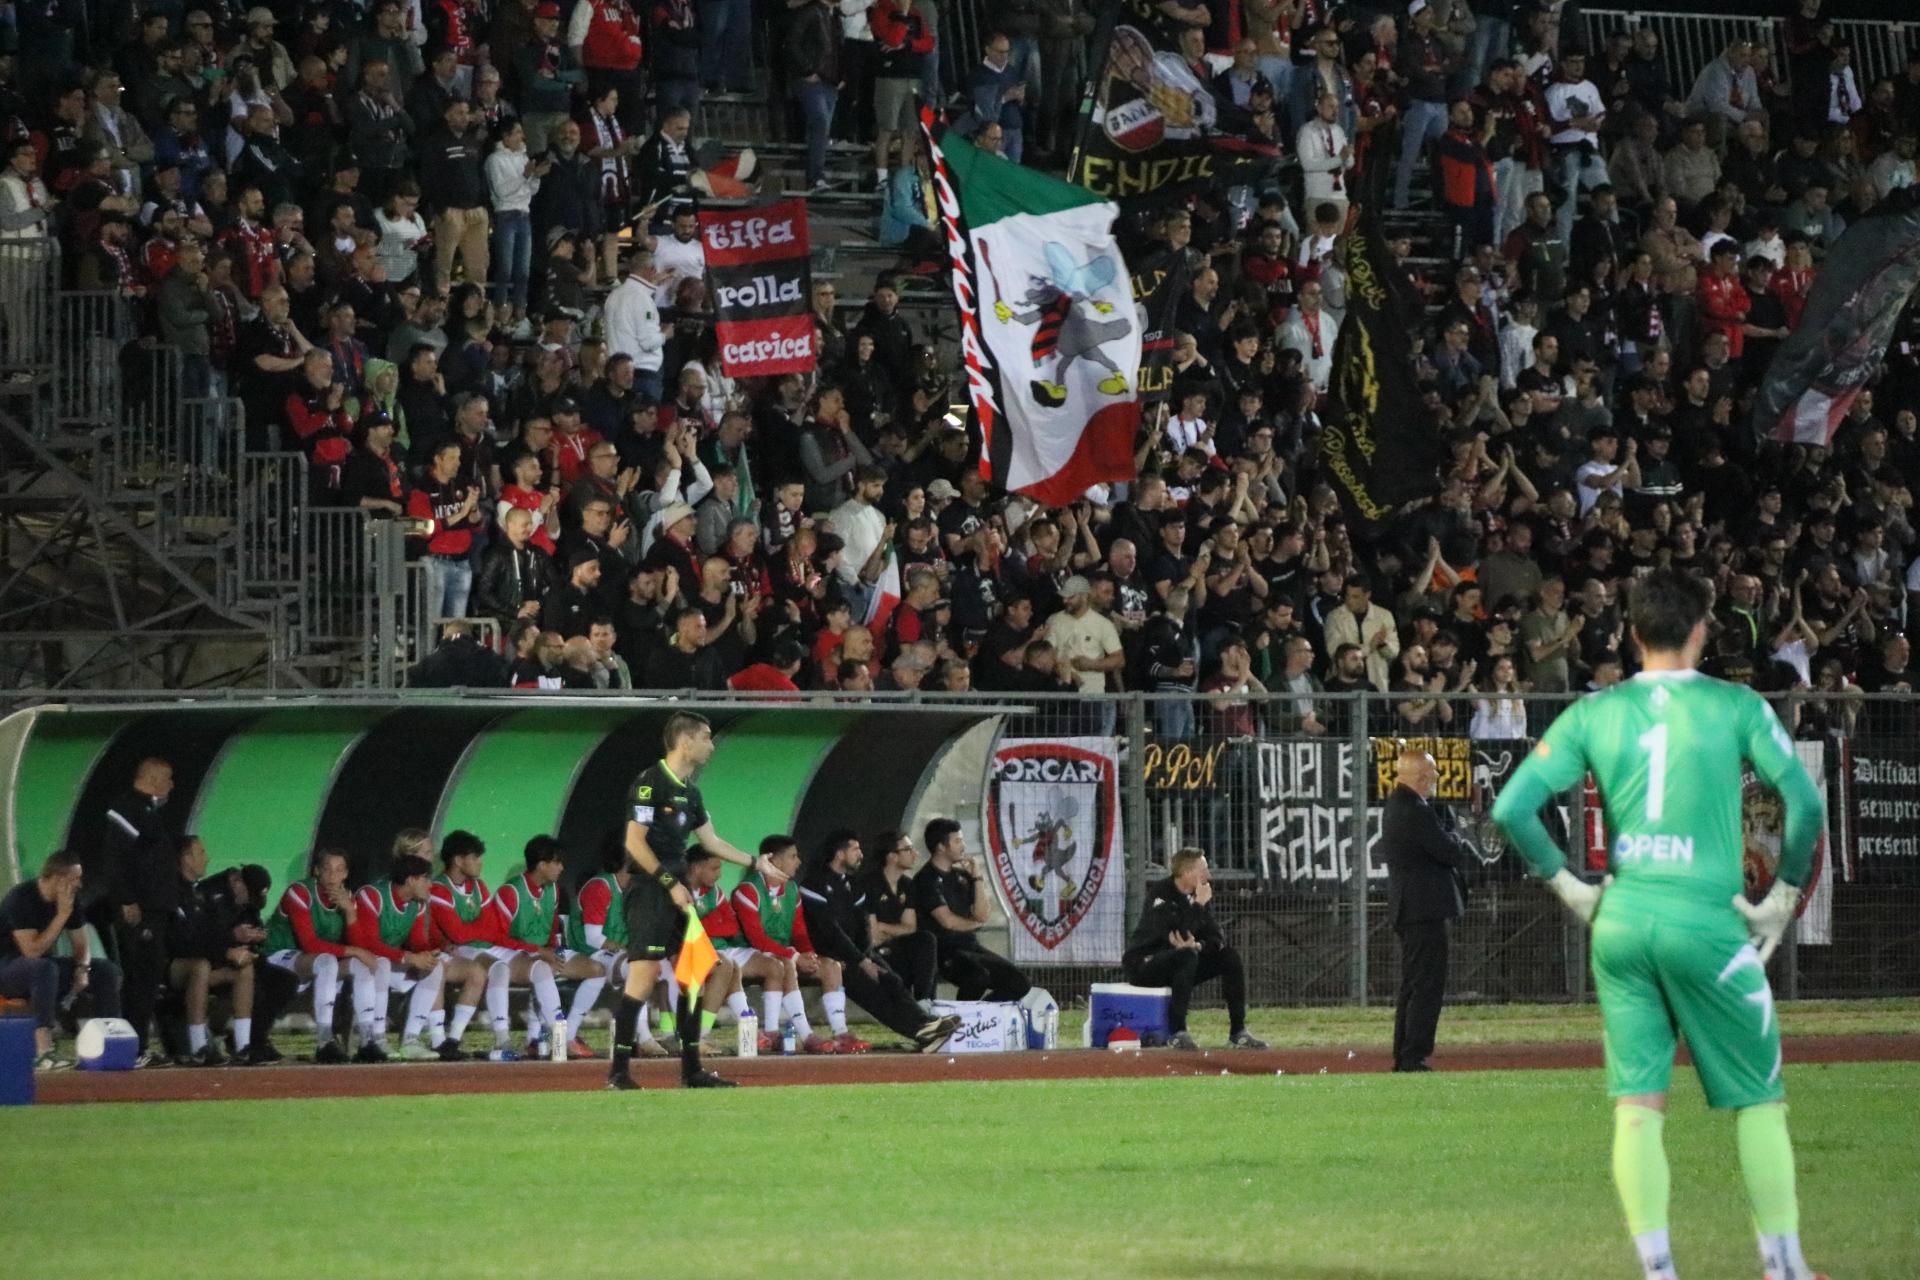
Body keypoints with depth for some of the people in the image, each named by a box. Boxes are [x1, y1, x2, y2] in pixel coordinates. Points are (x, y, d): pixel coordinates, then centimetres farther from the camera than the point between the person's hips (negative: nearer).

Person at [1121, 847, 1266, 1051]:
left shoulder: (1195, 897, 6)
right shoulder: (1160, 893, -18)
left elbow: (1218, 938, 1)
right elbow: (1177, 935, -31)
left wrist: (1198, 946, -20)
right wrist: (1198, 905, -25)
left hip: (1177, 962, 8)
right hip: (1142, 964, -8)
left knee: (1230, 956, -6)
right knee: (1186, 956, -36)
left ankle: (1238, 1032, -4)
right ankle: (1177, 1033, -35)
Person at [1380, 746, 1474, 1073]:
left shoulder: (1395, 806, 15)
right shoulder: (1416, 812, -18)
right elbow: (1451, 853, -17)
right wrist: (1458, 844, 3)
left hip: (1407, 908, 11)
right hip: (1425, 908, -11)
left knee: (1413, 985, 15)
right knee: (1427, 986, -9)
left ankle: (1403, 1057, 18)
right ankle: (1413, 1057, -12)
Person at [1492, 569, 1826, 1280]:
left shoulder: (1593, 714, 5)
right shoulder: (1736, 708, -2)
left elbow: (1512, 808, 1)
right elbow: (1805, 803, -9)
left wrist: (1567, 886, 9)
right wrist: (1783, 895, 2)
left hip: (1619, 921, 3)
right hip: (1706, 922, -3)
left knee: (1637, 1104, 5)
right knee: (1758, 1100, 8)